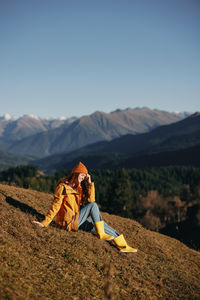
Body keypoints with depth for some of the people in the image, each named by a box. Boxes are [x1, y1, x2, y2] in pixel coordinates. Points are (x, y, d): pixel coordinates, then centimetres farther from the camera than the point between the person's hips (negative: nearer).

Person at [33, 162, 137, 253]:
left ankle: (122, 245, 14)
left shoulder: (79, 188, 12)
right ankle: (101, 234, -13)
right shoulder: (63, 187, -11)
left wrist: (90, 183, -5)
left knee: (102, 226, 4)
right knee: (93, 205, -20)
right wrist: (45, 223, -22)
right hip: (69, 222, -8)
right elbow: (55, 205, -16)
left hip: (78, 221, 8)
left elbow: (90, 200, -1)